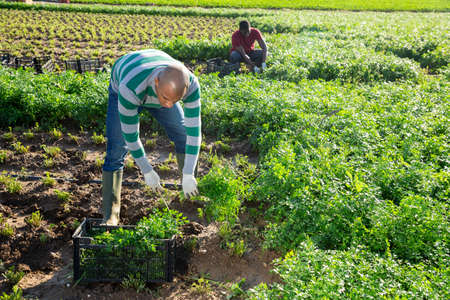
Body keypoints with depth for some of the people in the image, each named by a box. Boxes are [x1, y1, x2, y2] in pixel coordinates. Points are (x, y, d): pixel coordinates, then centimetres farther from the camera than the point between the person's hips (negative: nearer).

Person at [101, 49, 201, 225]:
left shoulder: (190, 84, -38)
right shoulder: (130, 88, -47)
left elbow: (194, 129, -31)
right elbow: (130, 134, -33)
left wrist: (188, 176, -30)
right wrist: (147, 171, -23)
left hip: (156, 92, 3)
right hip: (120, 90, -3)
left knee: (184, 137, -1)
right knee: (116, 151, -14)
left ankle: (191, 192, 20)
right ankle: (110, 217, -8)